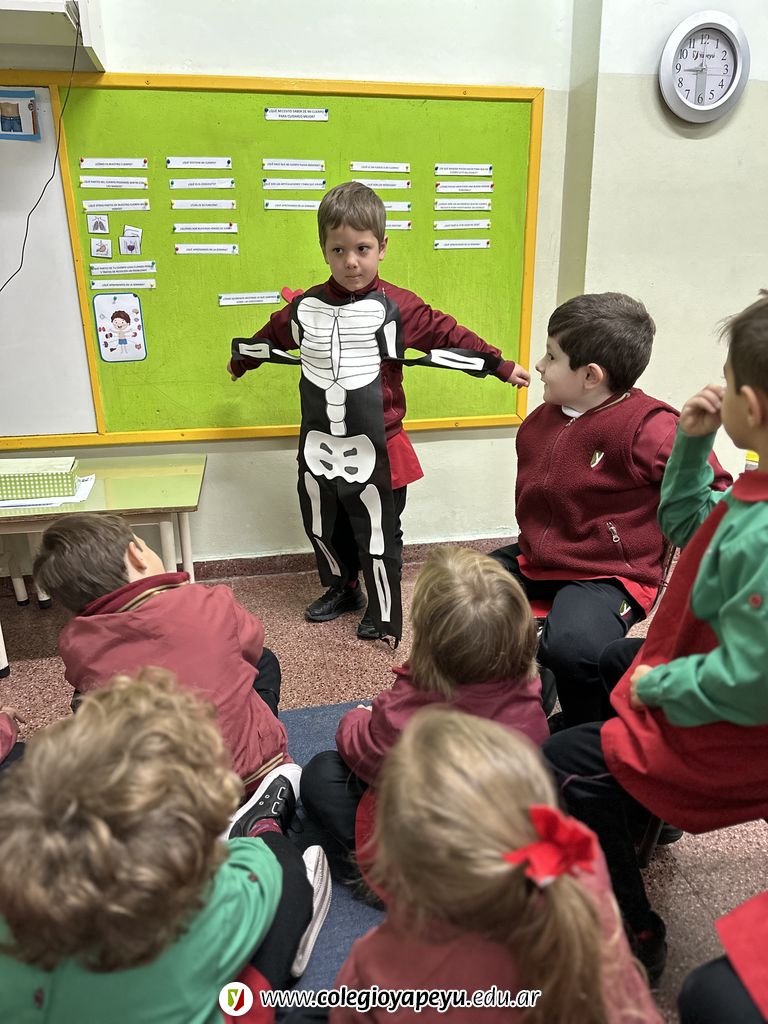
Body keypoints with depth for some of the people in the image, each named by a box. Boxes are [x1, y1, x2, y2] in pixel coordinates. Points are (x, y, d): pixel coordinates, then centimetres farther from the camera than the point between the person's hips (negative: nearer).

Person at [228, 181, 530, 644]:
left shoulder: (397, 306, -10)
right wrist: (240, 360, 37)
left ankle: (384, 613, 28)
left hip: (375, 449, -4)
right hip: (319, 447, 5)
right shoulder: (306, 307, 2)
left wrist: (500, 365, -2)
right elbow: (273, 335, 21)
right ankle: (341, 590, 44)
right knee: (322, 527, 19)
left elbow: (445, 334, -5)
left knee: (377, 534, 8)